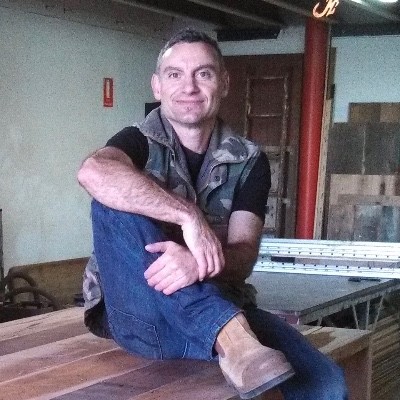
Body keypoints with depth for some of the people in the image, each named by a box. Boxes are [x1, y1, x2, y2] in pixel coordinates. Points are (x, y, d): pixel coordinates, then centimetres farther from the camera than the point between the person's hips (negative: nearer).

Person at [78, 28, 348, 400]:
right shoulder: (140, 142, -2)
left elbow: (243, 256, -9)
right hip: (139, 313, -1)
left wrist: (199, 262, -32)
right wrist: (189, 216, -34)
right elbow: (93, 173, -28)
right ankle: (228, 335, -36)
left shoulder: (249, 161, 4)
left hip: (215, 305, 1)